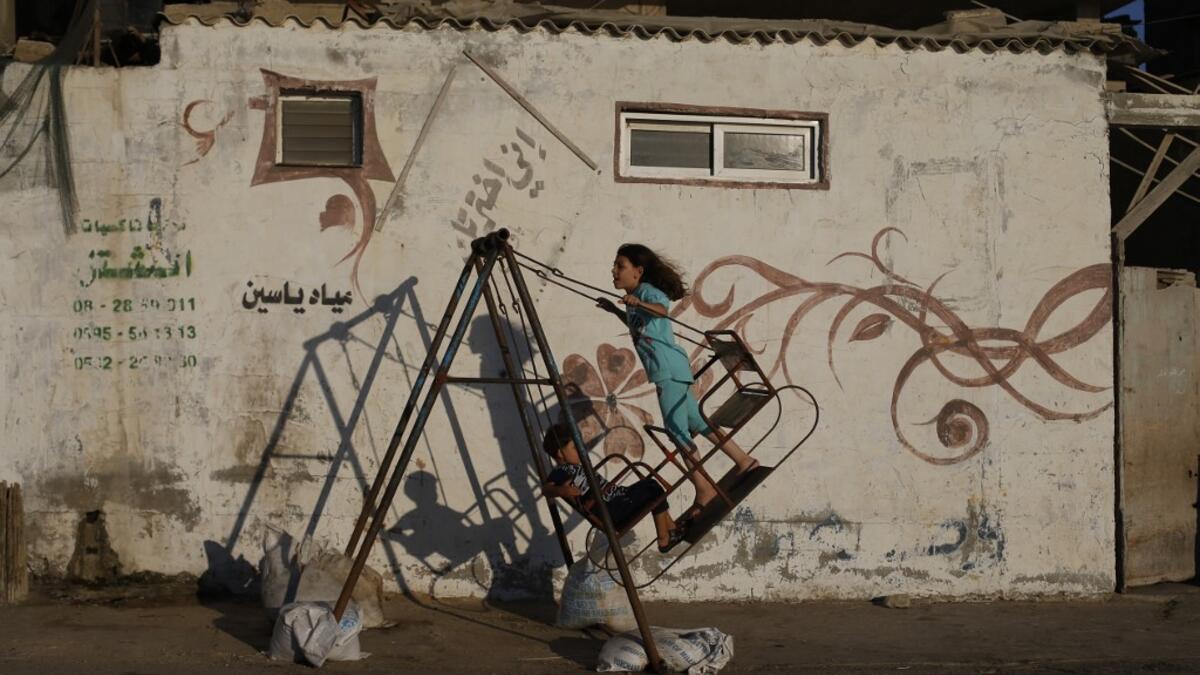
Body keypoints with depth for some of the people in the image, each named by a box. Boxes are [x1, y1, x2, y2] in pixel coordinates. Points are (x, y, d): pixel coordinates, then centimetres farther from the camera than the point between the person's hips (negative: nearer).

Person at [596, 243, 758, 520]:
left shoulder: (647, 291, -11)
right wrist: (615, 310, 29)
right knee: (694, 422, 16)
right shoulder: (634, 298, 17)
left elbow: (662, 309, -34)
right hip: (665, 370, 10)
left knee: (676, 428, -12)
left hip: (668, 368, -10)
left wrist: (638, 304, -52)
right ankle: (743, 461, 25)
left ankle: (704, 489, -11)